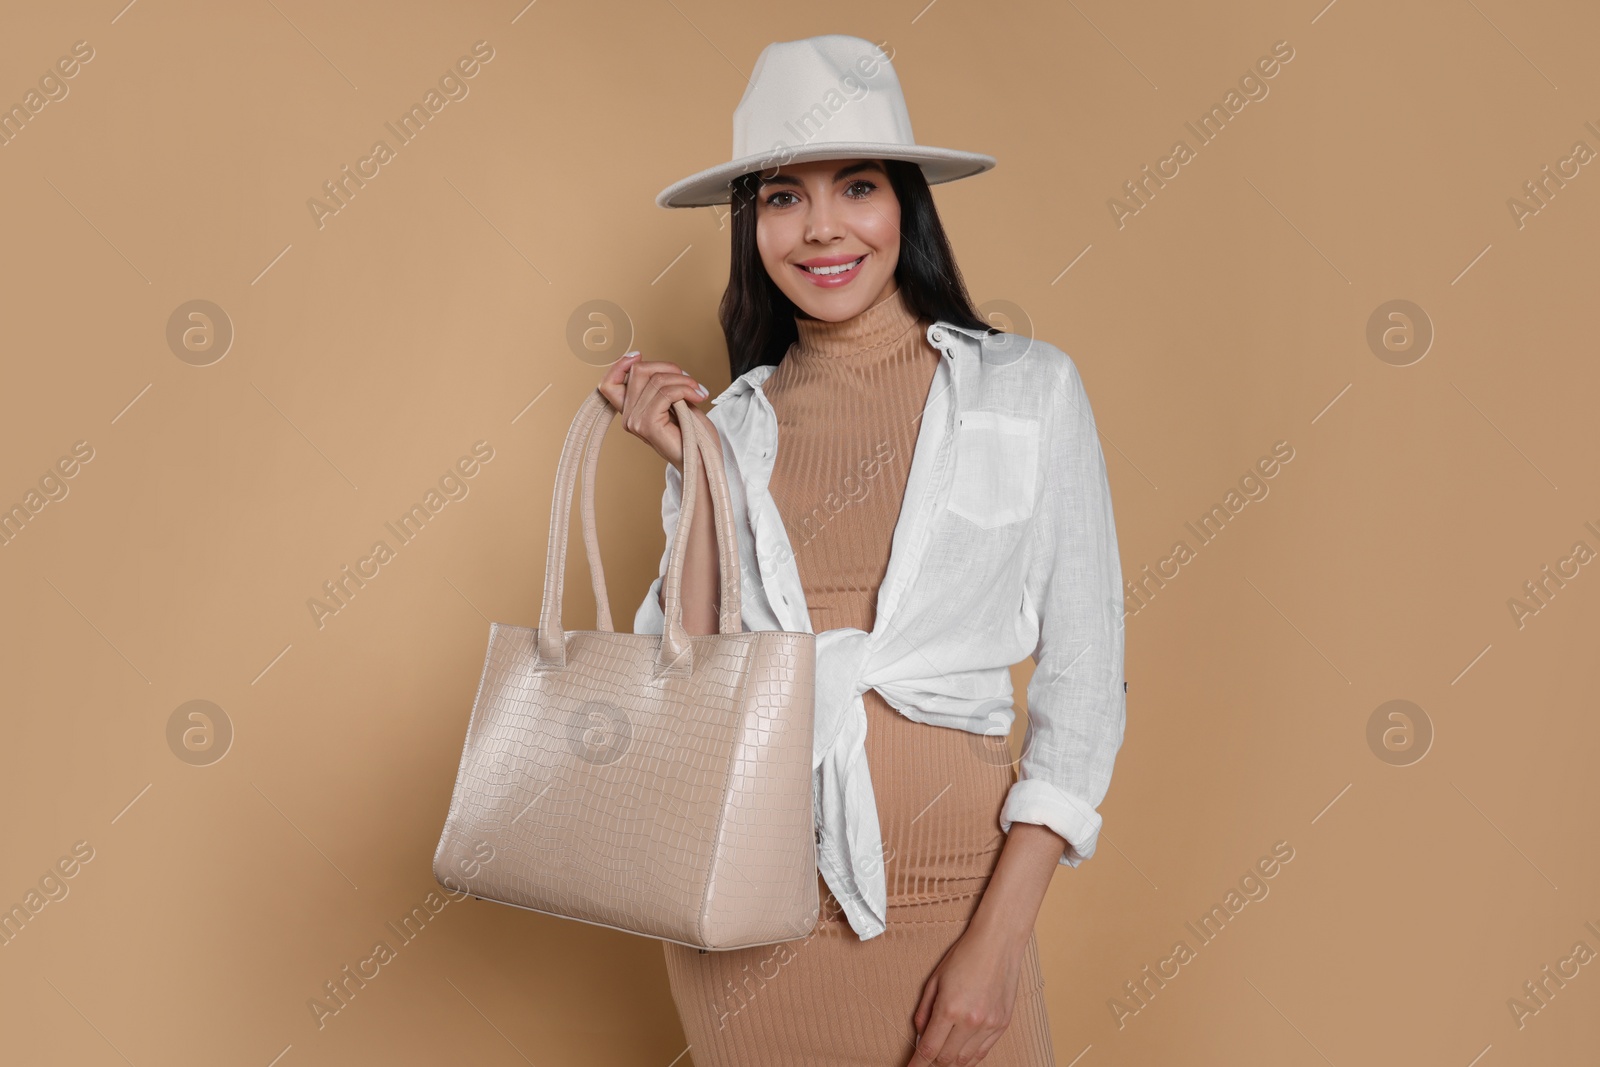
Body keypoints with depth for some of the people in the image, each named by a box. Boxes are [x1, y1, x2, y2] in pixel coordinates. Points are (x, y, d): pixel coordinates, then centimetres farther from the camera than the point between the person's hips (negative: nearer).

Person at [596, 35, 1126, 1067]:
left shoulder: (1028, 389, -4)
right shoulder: (729, 426, 4)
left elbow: (1084, 681, -5)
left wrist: (999, 939, -10)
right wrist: (699, 478, -7)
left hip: (944, 901, -2)